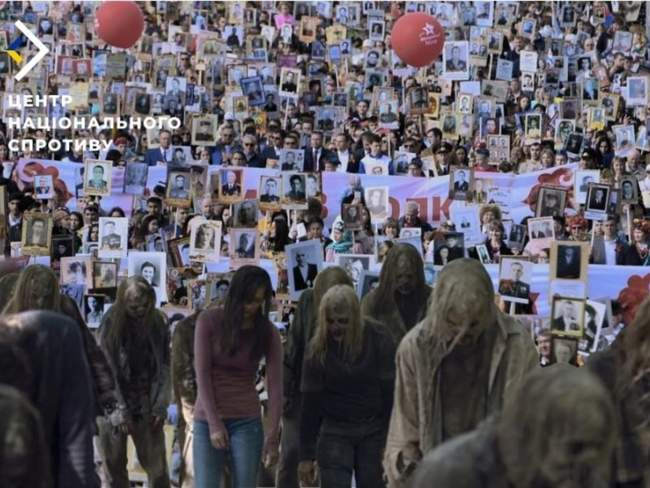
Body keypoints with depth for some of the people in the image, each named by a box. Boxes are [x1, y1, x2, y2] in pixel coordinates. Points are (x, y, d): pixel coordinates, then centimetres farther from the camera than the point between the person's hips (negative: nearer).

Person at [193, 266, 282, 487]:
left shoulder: (267, 332, -1)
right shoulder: (209, 320, -5)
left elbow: (275, 386, -4)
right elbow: (202, 374, -7)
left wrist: (272, 435, -10)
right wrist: (214, 424, -11)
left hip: (247, 421, 1)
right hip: (208, 419, -1)